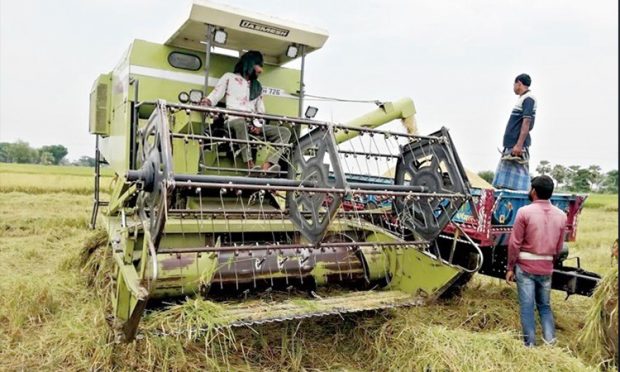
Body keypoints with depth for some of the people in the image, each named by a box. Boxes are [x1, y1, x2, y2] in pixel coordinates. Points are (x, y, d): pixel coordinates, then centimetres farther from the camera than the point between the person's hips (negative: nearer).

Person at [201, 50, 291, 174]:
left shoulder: (257, 86, 28)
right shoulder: (229, 77, 17)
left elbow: (260, 110, 17)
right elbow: (216, 94, 5)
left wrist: (258, 125, -4)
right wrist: (208, 101, -20)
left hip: (252, 125, 5)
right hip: (234, 121, -5)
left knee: (284, 132, -15)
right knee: (241, 123, -42)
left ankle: (267, 166, -36)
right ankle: (251, 166, -49)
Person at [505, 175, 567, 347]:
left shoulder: (524, 212, -14)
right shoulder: (561, 215, 1)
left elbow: (515, 243, -11)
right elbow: (559, 247, 9)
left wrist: (510, 267, -2)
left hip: (525, 266, -4)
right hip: (546, 268, 4)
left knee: (527, 306, 4)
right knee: (544, 305, 19)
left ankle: (530, 343, 10)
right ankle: (550, 339, 18)